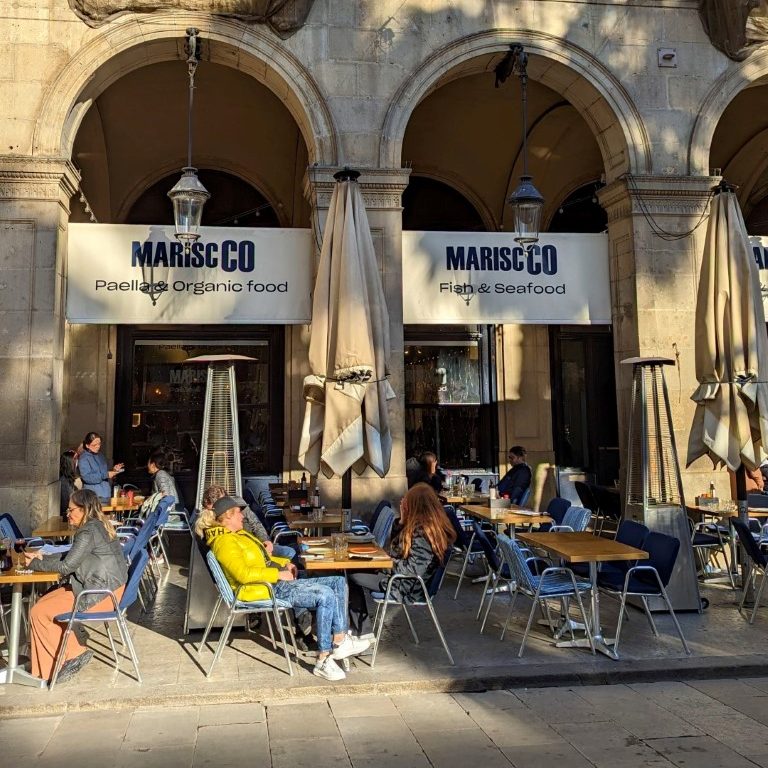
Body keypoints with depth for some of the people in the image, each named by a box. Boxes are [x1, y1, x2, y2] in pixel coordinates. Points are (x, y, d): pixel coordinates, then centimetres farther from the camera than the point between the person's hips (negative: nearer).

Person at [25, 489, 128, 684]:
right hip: (104, 587, 10)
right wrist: (42, 557, 11)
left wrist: (35, 564, -3)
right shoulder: (97, 526, 12)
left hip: (102, 593, -10)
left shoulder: (89, 532, -18)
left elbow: (66, 566, -16)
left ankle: (73, 655, 4)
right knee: (44, 604, 11)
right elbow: (71, 558, 20)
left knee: (39, 613, -7)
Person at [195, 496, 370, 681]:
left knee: (338, 583, 2)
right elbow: (243, 574, -25)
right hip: (267, 589, -11)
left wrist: (284, 563, 13)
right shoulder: (224, 542, -12)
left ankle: (340, 642, -2)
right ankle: (323, 661, -20)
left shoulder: (238, 534, 19)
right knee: (325, 595, -25)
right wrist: (279, 574, -19)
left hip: (278, 582, 11)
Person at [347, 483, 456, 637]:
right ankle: (361, 631, 12)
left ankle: (363, 632, 12)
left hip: (409, 589, -10)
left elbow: (413, 570, -27)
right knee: (360, 571, 11)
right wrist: (403, 521, 3)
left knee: (353, 576, -3)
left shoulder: (422, 532, -25)